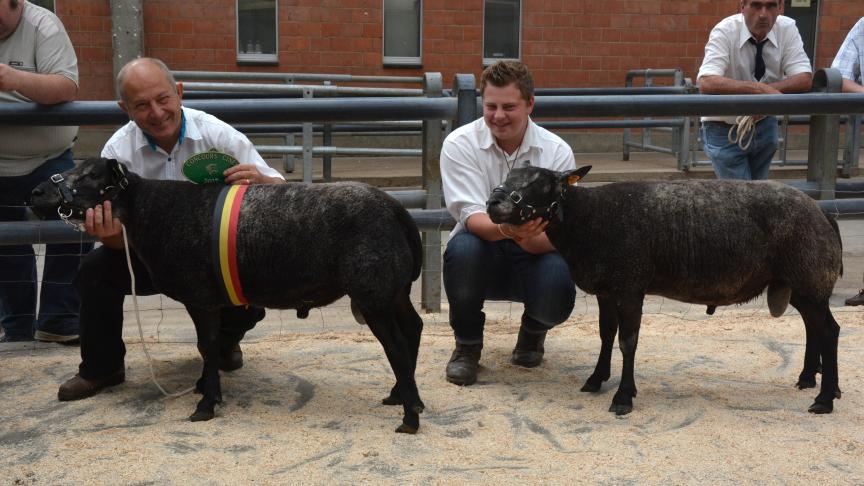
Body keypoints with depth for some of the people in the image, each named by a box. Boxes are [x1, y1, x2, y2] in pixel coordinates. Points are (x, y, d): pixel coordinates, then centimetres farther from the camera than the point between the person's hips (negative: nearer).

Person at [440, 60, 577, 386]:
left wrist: (531, 239, -39)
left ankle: (533, 331, 11)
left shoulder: (557, 152, -9)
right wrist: (507, 229, -45)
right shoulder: (459, 144, -11)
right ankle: (467, 344, -6)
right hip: (483, 254, 0)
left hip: (535, 255, 1)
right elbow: (472, 216, -21)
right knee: (463, 248, -35)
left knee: (558, 293, -32)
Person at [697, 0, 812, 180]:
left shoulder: (787, 28, -10)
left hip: (765, 126, 4)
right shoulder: (725, 31, -20)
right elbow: (706, 83, -35)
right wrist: (761, 89, -41)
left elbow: (805, 79, -17)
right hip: (724, 130, -4)